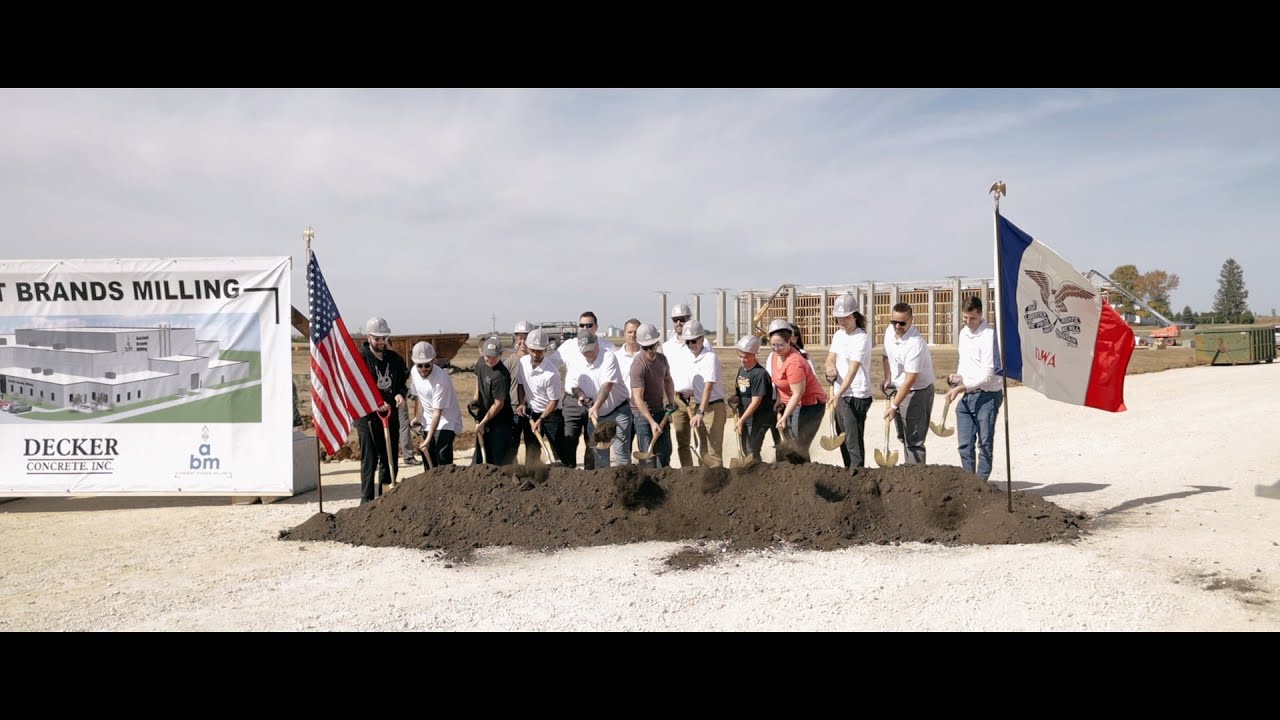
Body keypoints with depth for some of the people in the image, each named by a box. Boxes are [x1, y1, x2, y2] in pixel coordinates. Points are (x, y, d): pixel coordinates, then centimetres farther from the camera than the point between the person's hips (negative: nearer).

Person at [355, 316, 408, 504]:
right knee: (369, 460, -2)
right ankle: (367, 500, 5)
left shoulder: (395, 358, 9)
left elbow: (403, 380, 17)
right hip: (367, 417, -5)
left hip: (391, 415, 6)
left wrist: (400, 394, -6)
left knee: (391, 459, 12)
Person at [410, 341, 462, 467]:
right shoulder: (415, 371, -6)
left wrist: (428, 439, -29)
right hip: (428, 423, 7)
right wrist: (418, 418, 5)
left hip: (446, 421, -7)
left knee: (443, 457, -22)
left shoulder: (441, 379, -29)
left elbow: (437, 412, -28)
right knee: (429, 459, 10)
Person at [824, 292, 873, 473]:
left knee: (853, 440, -8)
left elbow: (852, 370, -24)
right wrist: (830, 367, -18)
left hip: (856, 396, -8)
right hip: (840, 395, 8)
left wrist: (838, 394, -33)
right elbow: (831, 358, 7)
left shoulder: (861, 339, -16)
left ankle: (857, 473, -4)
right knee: (842, 438, 15)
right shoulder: (838, 335, 10)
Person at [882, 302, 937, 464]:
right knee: (903, 437, 19)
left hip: (917, 392, -8)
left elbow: (910, 380, -29)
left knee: (914, 442, -8)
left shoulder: (915, 343, -29)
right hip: (898, 389, 8)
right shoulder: (889, 331, -3)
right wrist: (888, 379, 5)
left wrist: (893, 406, -27)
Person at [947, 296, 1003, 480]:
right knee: (964, 444, 7)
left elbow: (987, 375, -19)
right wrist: (958, 375, 6)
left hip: (986, 396, -7)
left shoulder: (989, 335, -14)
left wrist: (960, 388, -19)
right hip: (965, 396, 7)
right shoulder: (963, 332, 11)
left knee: (984, 443, 0)